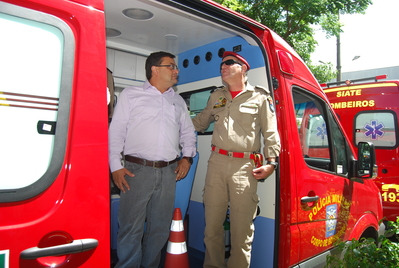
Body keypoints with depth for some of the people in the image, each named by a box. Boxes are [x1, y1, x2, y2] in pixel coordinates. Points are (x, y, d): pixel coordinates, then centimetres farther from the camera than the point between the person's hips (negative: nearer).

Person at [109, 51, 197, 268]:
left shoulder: (178, 101, 18)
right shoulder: (131, 94, 6)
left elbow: (188, 132, 23)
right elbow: (116, 131, 1)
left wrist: (187, 157, 7)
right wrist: (115, 167, -7)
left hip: (168, 172, 4)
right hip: (137, 170, -4)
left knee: (160, 229, 11)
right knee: (131, 229, -1)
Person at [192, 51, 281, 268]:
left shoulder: (259, 97, 7)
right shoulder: (216, 96, 19)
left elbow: (271, 133, 5)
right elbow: (199, 122, 28)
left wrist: (271, 162, -4)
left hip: (244, 166, -3)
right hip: (217, 162, 4)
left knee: (242, 228, -1)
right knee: (212, 223, 10)